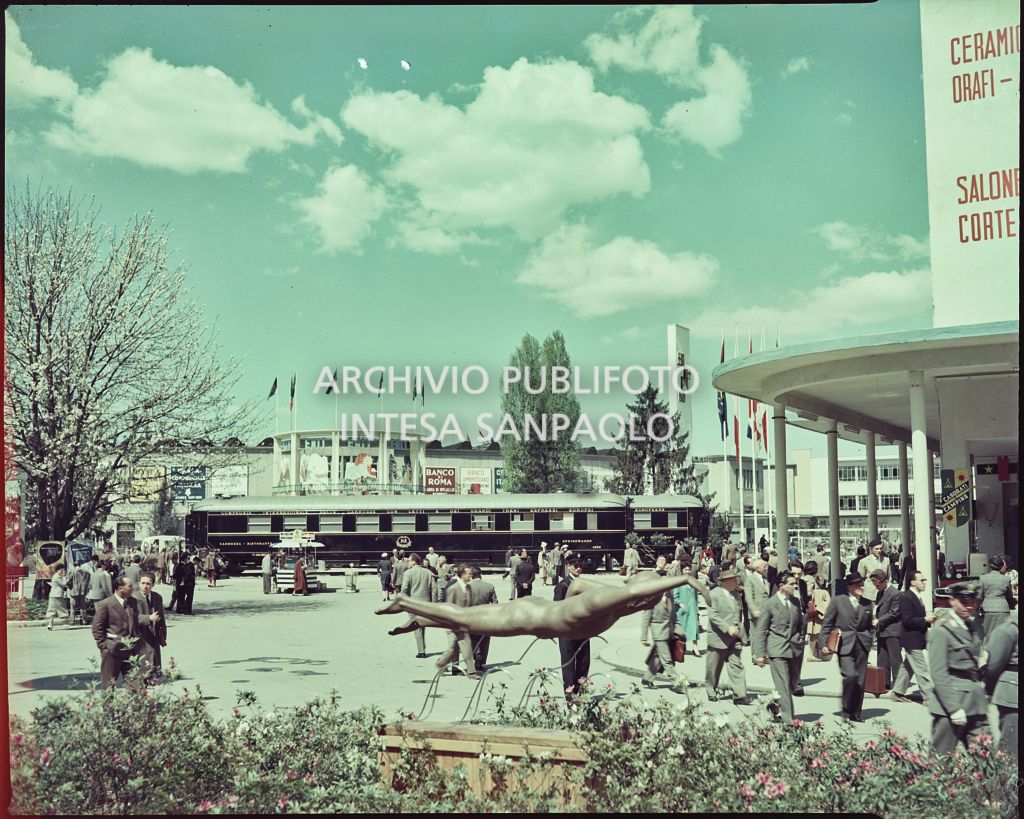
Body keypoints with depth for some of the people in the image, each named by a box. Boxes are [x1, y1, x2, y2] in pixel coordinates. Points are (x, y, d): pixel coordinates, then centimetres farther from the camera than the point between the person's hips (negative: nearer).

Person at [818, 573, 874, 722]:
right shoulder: (837, 601, 0)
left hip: (861, 646, 4)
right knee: (850, 676, -19)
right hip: (844, 645, -4)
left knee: (860, 681, 4)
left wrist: (868, 645, 11)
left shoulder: (867, 604, 11)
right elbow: (826, 624, 1)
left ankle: (856, 713, 17)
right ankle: (847, 709, -1)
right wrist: (823, 644, -6)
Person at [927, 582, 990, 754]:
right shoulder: (941, 630, -11)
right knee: (942, 757, 0)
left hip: (977, 704, 7)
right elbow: (939, 674, -14)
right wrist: (954, 709, -17)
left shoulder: (975, 626, 12)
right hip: (952, 701, -7)